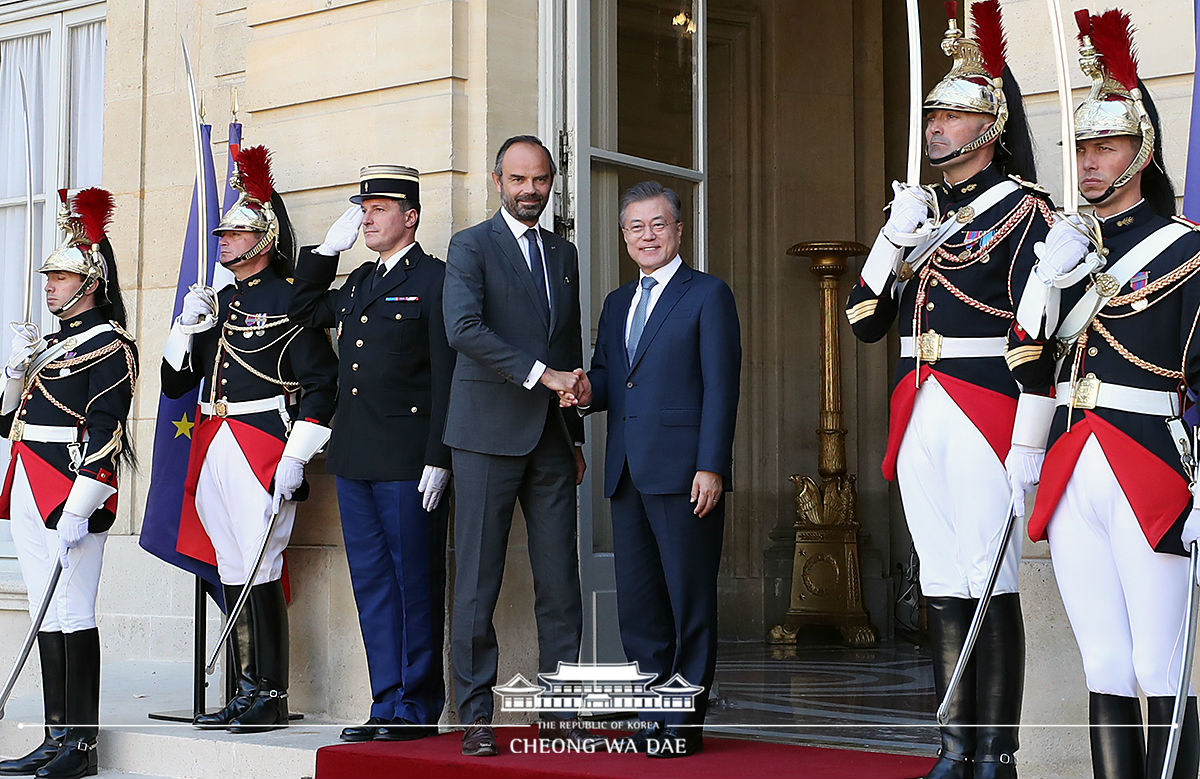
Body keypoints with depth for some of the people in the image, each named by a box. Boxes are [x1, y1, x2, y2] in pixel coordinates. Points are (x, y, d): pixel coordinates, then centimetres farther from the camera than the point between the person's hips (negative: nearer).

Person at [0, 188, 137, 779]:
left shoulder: (109, 346, -7)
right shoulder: (52, 342, 20)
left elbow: (104, 434, -15)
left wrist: (77, 510, -21)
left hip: (68, 495, -9)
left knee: (72, 613, -7)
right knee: (48, 614, 9)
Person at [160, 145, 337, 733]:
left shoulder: (289, 300, -5)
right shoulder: (215, 302, 17)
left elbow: (321, 382, -11)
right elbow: (175, 382, 19)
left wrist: (295, 459, -16)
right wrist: (187, 324, 3)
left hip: (263, 449, -8)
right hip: (213, 451, 8)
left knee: (261, 573, -9)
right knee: (231, 573, 9)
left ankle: (272, 700, -3)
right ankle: (245, 695, 15)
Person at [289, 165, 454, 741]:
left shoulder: (435, 280, -5)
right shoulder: (359, 282, 17)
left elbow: (447, 377, -10)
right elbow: (304, 312, 30)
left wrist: (438, 459, -15)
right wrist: (327, 249, 17)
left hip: (408, 462, -8)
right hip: (354, 457, 8)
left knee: (415, 582, 0)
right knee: (372, 583, 9)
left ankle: (418, 709, 7)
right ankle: (388, 704, 15)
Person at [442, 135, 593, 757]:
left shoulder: (564, 254, 18)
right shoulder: (470, 246, 0)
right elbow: (463, 328, -16)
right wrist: (540, 373, -20)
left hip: (551, 438, 5)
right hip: (490, 432, -5)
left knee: (560, 582, 3)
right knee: (477, 580, -3)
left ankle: (559, 706, 10)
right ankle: (476, 714, 4)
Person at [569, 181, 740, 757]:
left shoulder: (708, 295, 1)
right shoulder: (617, 303, 21)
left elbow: (720, 387, -6)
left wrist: (711, 467, -14)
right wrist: (588, 391, -3)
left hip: (682, 471, -6)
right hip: (627, 473, 7)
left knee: (689, 597, -2)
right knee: (636, 598, 7)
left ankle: (685, 722, 3)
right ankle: (649, 708, 14)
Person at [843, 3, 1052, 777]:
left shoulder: (1022, 210, -4)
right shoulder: (920, 210, 15)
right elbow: (865, 321, 13)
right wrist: (893, 240, -3)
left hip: (986, 410, -6)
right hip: (919, 415, 6)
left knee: (992, 588, -4)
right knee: (943, 590, 9)